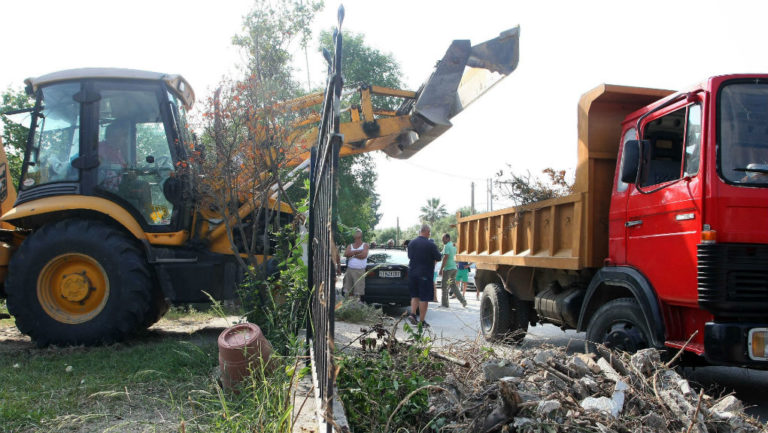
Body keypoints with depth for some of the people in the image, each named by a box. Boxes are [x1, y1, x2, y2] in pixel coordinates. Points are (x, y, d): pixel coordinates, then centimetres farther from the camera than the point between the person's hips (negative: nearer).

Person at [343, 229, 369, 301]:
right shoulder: (350, 246, 18)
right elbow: (346, 254, -2)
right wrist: (358, 251, -7)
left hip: (360, 271, -3)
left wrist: (352, 255, -1)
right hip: (350, 270, 3)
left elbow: (364, 255, -10)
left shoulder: (365, 245, 8)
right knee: (347, 292, -1)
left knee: (358, 293, -8)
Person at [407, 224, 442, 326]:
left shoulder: (411, 243, 3)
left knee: (415, 295, 19)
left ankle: (412, 313, 4)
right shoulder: (430, 245, -14)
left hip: (412, 273, 5)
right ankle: (422, 320, 5)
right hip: (425, 274, -5)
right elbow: (438, 258, -6)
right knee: (424, 298, 2)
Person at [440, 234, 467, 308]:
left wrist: (441, 269, -19)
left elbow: (445, 258, -20)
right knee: (453, 285, 14)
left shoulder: (447, 246, -12)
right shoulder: (453, 246, 15)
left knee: (445, 286, 0)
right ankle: (463, 301, 5)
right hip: (454, 268, 9)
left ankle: (445, 304, 4)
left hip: (447, 268, -9)